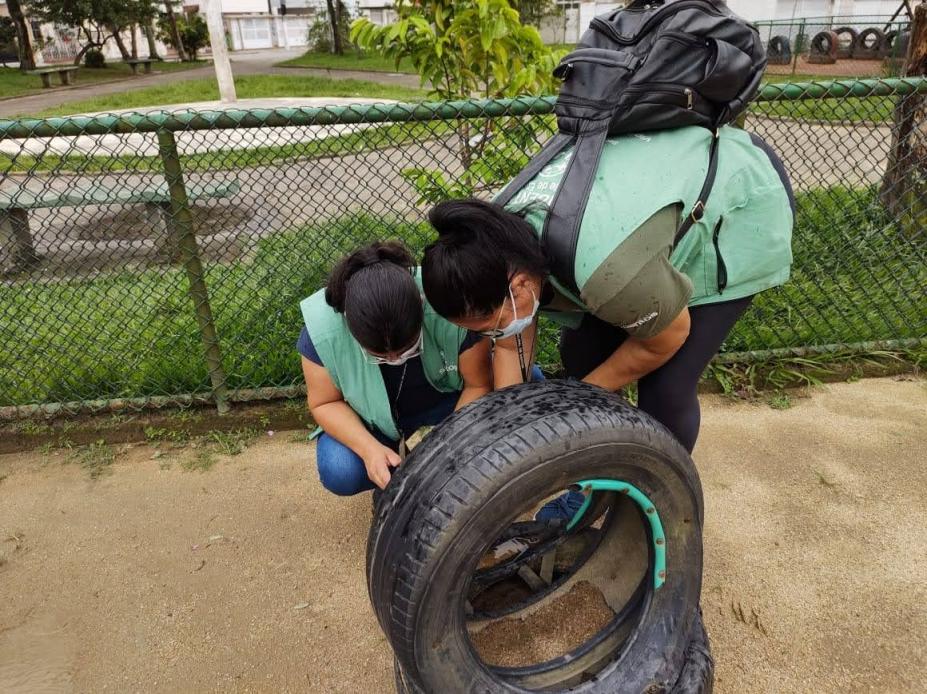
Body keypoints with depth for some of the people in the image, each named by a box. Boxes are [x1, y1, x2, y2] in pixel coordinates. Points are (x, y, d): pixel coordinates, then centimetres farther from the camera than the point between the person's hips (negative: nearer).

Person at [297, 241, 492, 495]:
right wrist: (369, 449, -32)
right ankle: (390, 481, 9)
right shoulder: (322, 331, -31)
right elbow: (324, 403, -16)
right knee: (339, 474, -28)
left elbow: (478, 385, -21)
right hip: (373, 414, 0)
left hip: (446, 396, 0)